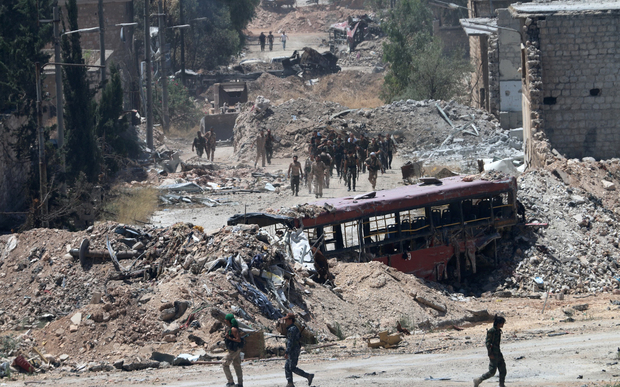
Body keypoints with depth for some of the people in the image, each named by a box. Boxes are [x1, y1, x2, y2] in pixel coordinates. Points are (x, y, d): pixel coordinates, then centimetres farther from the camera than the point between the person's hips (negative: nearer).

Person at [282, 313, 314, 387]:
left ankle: (308, 376, -7)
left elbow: (290, 342, -23)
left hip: (294, 351, -10)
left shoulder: (292, 329, -17)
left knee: (293, 368, -9)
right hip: (292, 352, 10)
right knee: (287, 367, 9)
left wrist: (287, 353, -25)